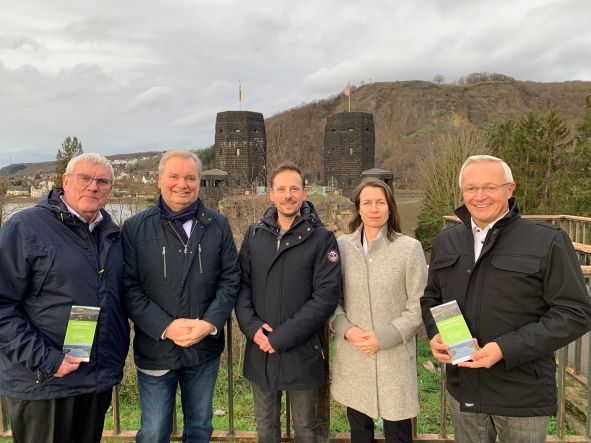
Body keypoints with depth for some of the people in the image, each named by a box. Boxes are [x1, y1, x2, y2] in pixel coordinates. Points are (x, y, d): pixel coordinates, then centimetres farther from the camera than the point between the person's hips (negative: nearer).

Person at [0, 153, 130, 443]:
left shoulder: (110, 234, 8)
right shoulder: (25, 227, -12)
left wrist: (118, 355, 10)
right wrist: (44, 360, -19)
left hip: (100, 380, 6)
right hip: (43, 385, -6)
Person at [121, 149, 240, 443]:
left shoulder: (218, 225, 1)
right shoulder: (135, 228, -4)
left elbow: (230, 279, -1)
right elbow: (129, 288, -8)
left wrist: (210, 324, -14)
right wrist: (166, 327, -18)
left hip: (205, 349, 2)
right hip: (155, 349, -1)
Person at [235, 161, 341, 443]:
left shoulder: (321, 238, -8)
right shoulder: (254, 235, 4)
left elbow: (326, 295, -14)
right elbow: (241, 284, 4)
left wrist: (282, 337, -17)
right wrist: (252, 327, -13)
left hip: (302, 351, -3)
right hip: (259, 350, 3)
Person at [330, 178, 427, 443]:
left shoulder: (410, 248, -9)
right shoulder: (341, 246, -1)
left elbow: (418, 307, -7)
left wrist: (384, 338, -15)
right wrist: (346, 329, -11)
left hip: (394, 358, -2)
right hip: (352, 358, 3)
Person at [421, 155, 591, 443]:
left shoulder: (548, 241, -10)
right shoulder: (445, 242, 5)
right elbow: (431, 298, 15)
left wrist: (506, 349, -21)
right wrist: (435, 334, -6)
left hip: (523, 395, -4)